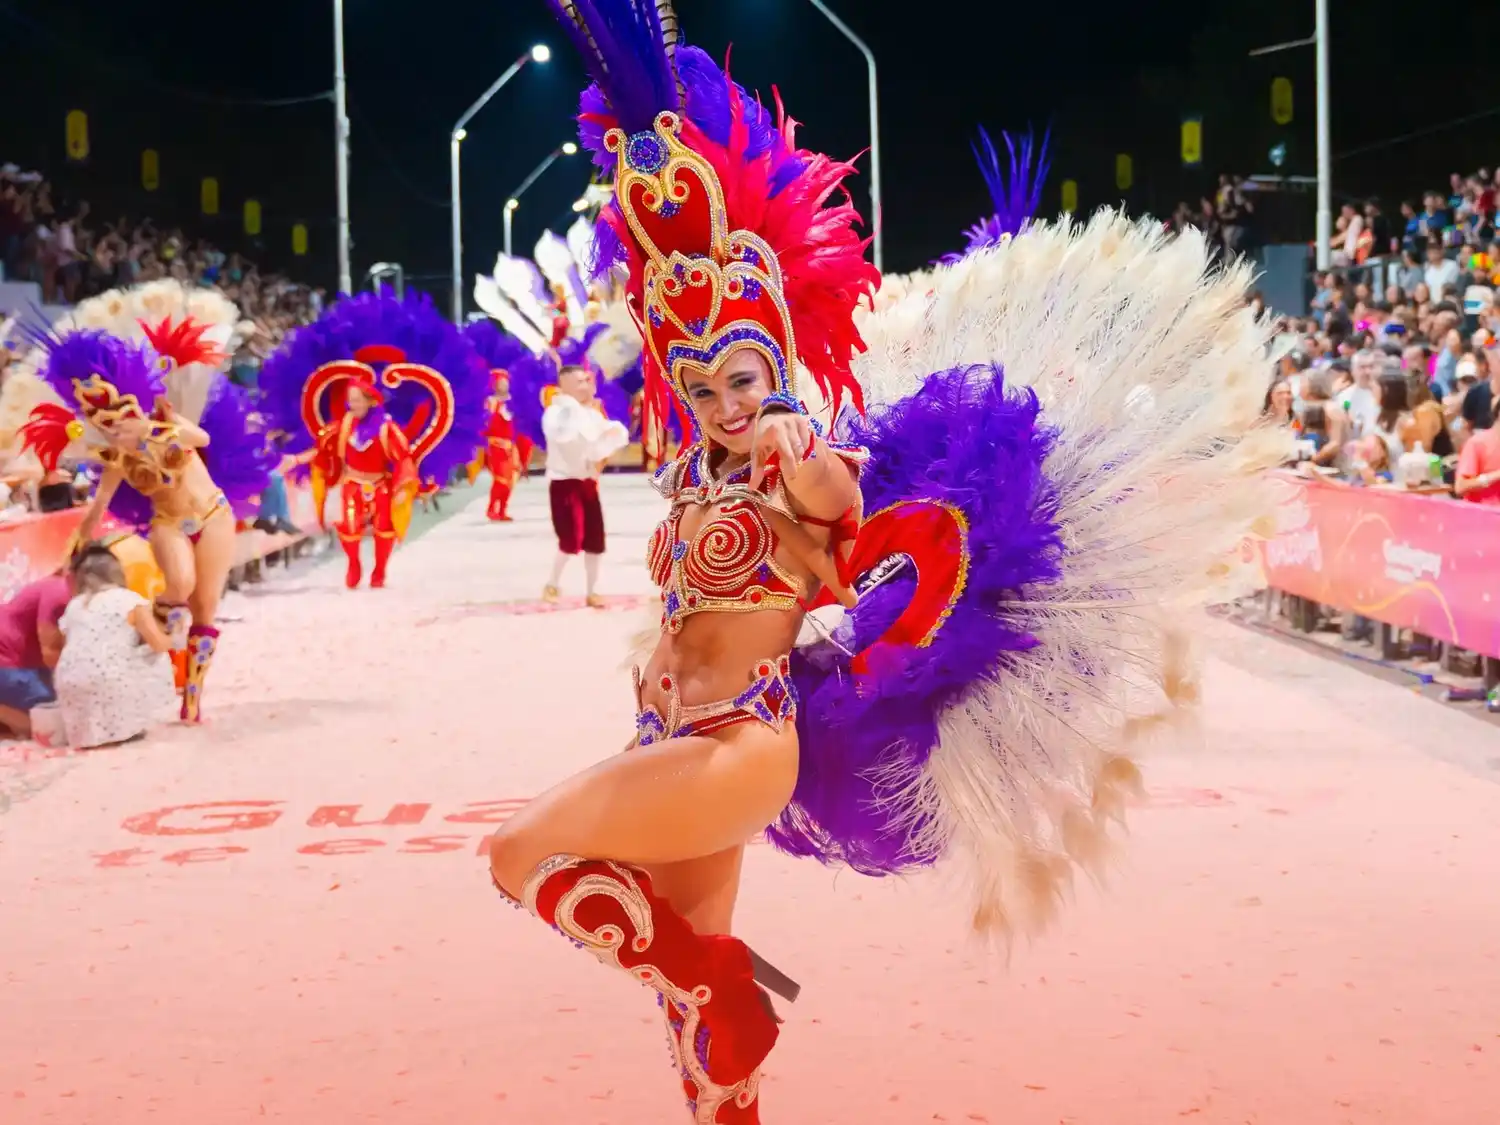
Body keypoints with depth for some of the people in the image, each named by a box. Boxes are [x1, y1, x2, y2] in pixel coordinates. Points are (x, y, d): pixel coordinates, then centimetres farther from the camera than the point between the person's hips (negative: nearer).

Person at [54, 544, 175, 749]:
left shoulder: (73, 606, 18)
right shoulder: (131, 601, 4)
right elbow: (158, 643, -4)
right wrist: (169, 641, 21)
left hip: (71, 691, 6)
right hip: (110, 686, -6)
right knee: (158, 659, 16)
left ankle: (89, 726, 15)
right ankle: (129, 723, 11)